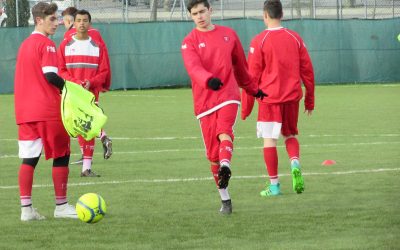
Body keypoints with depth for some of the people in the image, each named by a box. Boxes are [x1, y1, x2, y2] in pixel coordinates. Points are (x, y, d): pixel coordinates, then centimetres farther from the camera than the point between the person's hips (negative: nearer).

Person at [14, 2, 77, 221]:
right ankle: (61, 206, 7)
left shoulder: (24, 45, 16)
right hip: (48, 111, -7)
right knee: (61, 155, 4)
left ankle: (26, 209, -1)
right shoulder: (46, 44, -9)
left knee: (28, 159, 4)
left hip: (24, 111, 7)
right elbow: (50, 75, -19)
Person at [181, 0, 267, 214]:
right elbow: (193, 67, -20)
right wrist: (209, 80, -40)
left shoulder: (228, 35, 10)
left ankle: (225, 166, -52)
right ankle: (225, 199, 12)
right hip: (204, 101, 0)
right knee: (213, 153, 1)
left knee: (224, 133, -29)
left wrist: (253, 89, 34)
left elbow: (241, 66, 24)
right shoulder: (190, 42, 1)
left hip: (228, 96, 0)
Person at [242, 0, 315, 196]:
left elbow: (252, 77, -5)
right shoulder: (295, 38, 5)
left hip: (269, 98, -4)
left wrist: (246, 108, 1)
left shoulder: (259, 41, -6)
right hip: (292, 98, 4)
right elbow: (307, 71, 8)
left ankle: (274, 185, 3)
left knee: (269, 140, 2)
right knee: (290, 135, 19)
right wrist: (309, 100, 17)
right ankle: (295, 164, -9)